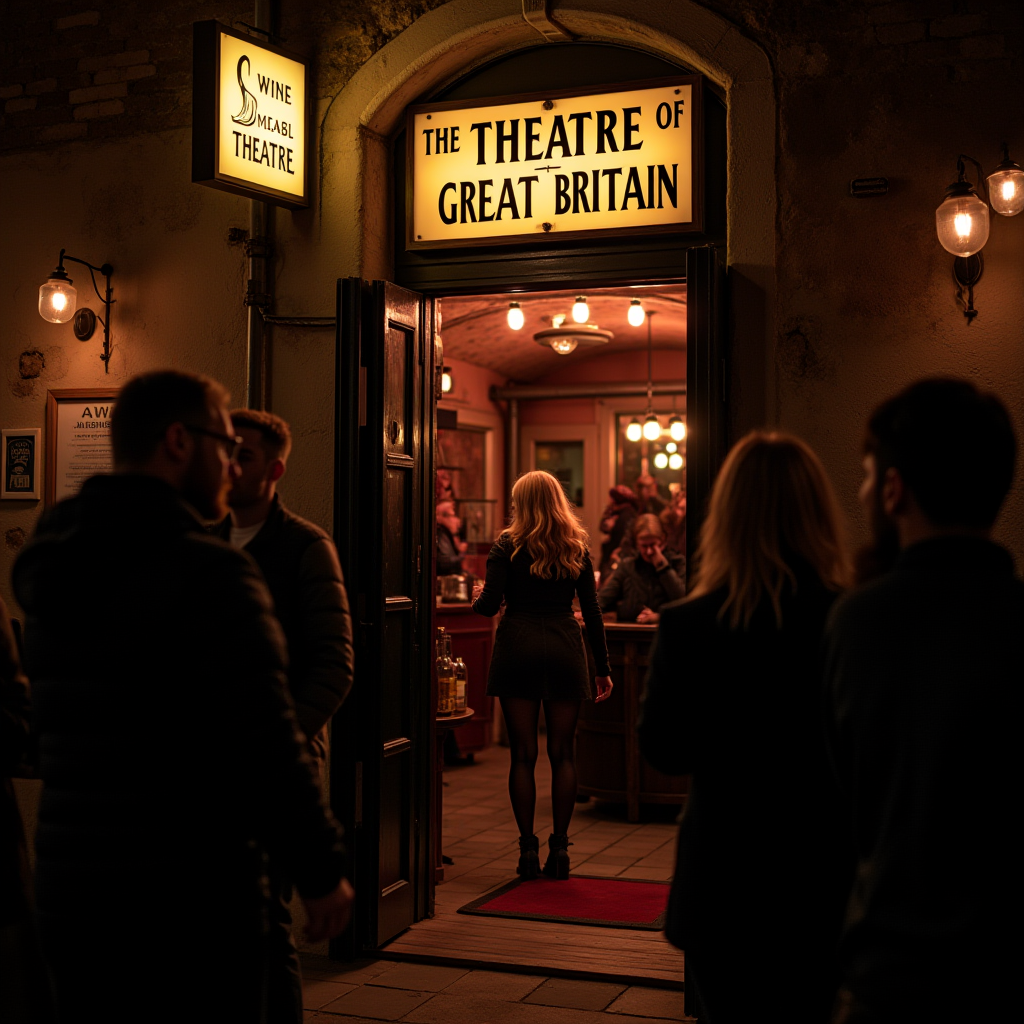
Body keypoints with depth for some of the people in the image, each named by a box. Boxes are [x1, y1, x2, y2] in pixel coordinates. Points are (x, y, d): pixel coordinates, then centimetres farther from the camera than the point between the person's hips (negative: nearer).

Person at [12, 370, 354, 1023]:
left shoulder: (46, 566, 7)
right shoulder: (211, 573, -17)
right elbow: (265, 748, -19)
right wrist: (321, 872, -9)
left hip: (70, 883, 7)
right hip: (197, 894, -7)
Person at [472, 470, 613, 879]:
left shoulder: (508, 546, -1)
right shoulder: (577, 548, 6)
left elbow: (490, 605, -8)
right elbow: (592, 612, 4)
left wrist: (477, 596, 15)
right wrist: (603, 668, 8)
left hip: (518, 646, -2)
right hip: (564, 647, 2)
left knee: (523, 754, 3)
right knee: (563, 753, 7)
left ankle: (528, 849, 6)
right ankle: (559, 848, 8)